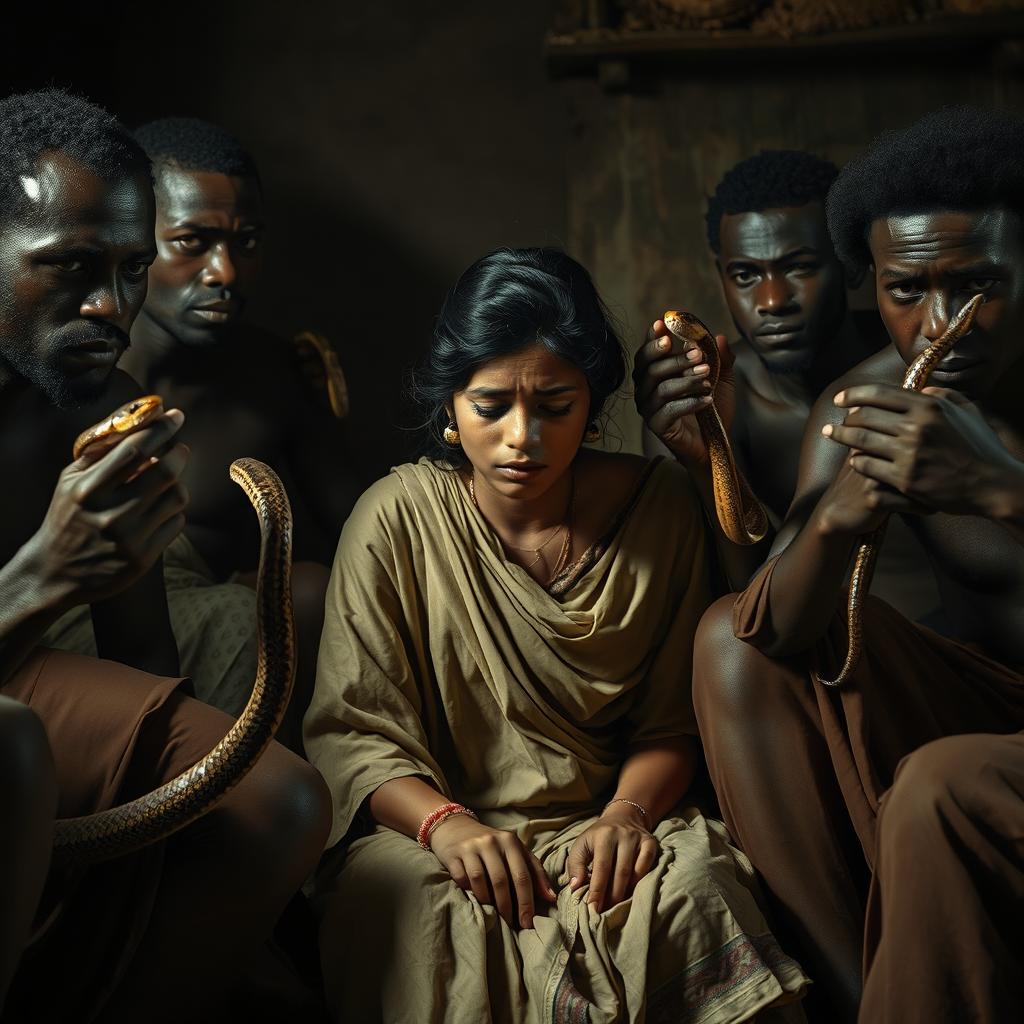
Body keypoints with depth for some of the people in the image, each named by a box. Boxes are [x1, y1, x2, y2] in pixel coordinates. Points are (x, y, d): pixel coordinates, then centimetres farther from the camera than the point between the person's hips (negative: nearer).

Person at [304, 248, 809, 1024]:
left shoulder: (660, 505, 3)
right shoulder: (398, 520, -2)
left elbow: (670, 719, 5)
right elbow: (350, 729, -4)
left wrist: (631, 809, -16)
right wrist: (442, 821, -23)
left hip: (603, 827, 2)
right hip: (429, 833, -1)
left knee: (691, 885, -31)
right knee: (417, 904, -35)